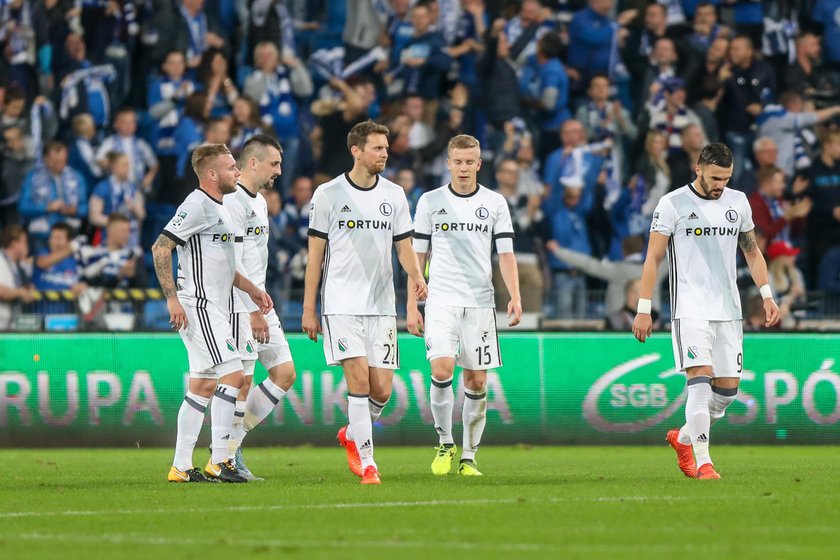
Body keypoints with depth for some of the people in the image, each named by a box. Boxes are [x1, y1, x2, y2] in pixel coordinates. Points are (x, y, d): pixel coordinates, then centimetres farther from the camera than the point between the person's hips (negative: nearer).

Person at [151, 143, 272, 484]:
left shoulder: (218, 209, 19)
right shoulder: (197, 206, -12)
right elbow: (160, 247, -17)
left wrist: (250, 289, 22)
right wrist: (172, 298, -21)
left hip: (213, 309, 10)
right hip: (199, 307, -10)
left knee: (202, 386, 8)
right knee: (232, 374, -14)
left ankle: (181, 467, 10)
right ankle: (218, 461, -12)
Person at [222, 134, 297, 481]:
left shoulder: (259, 202, 18)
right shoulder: (232, 202, -14)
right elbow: (232, 264, -18)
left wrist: (261, 304, 19)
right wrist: (254, 311, -19)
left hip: (259, 303, 10)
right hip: (238, 306, -10)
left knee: (285, 373, 5)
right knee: (242, 381, -8)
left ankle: (232, 438, 12)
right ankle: (226, 456, 1)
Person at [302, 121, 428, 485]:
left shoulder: (394, 194, 9)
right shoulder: (328, 194, -1)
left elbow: (404, 247, 11)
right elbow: (315, 253, 2)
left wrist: (416, 275, -12)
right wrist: (308, 309, 0)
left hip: (381, 305, 3)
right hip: (341, 305, -3)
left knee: (382, 390, -1)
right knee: (359, 379, -14)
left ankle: (352, 435, 28)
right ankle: (367, 463, -8)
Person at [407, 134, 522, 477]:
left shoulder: (495, 203, 6)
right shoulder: (430, 202, 5)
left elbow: (506, 255, 5)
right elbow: (416, 256, 8)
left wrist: (515, 297, -10)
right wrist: (411, 306, 2)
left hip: (480, 303, 1)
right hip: (441, 302, -1)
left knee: (477, 381, 0)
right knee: (441, 369, -18)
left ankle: (468, 457, 11)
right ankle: (445, 444, 1)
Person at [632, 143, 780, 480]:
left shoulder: (738, 202, 10)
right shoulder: (673, 204, -4)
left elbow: (752, 250, 20)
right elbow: (653, 257, -2)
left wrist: (767, 295, 10)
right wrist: (643, 309, -6)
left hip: (728, 309, 5)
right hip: (690, 309, -5)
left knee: (728, 387, 4)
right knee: (701, 379, -19)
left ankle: (684, 438, 29)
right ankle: (702, 463, -18)